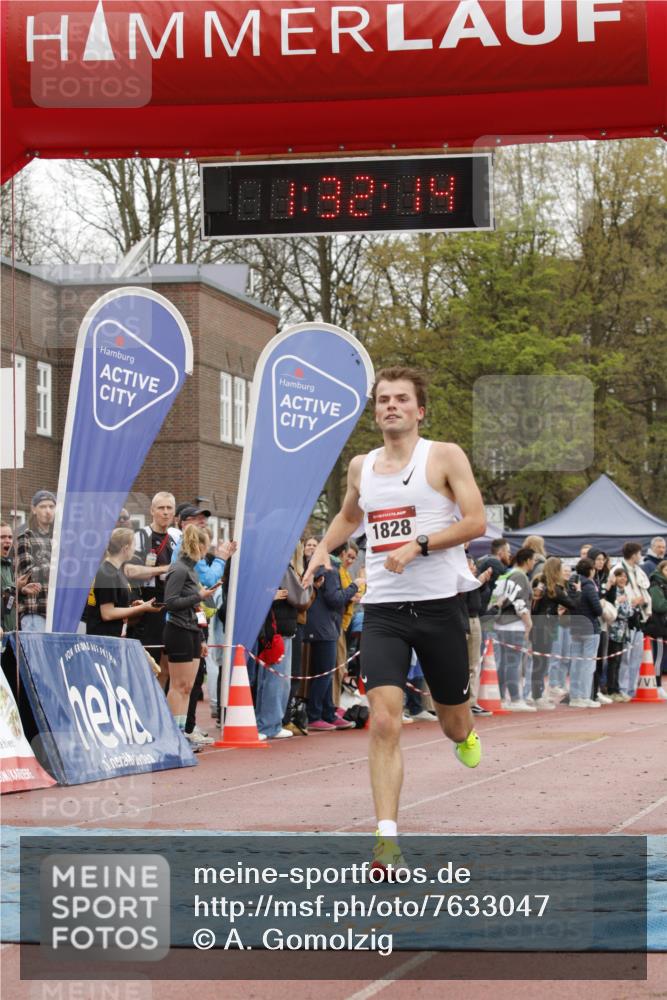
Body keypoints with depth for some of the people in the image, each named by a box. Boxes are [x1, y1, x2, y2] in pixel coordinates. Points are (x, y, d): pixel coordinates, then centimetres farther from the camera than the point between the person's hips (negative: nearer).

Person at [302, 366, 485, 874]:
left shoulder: (445, 456, -2)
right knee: (385, 722, -15)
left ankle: (465, 733, 52)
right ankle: (388, 839, -18)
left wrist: (419, 545, -19)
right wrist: (324, 548, 14)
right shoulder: (361, 467, 12)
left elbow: (476, 521, -10)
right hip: (382, 608, 2)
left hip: (438, 603, -2)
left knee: (454, 724, 12)